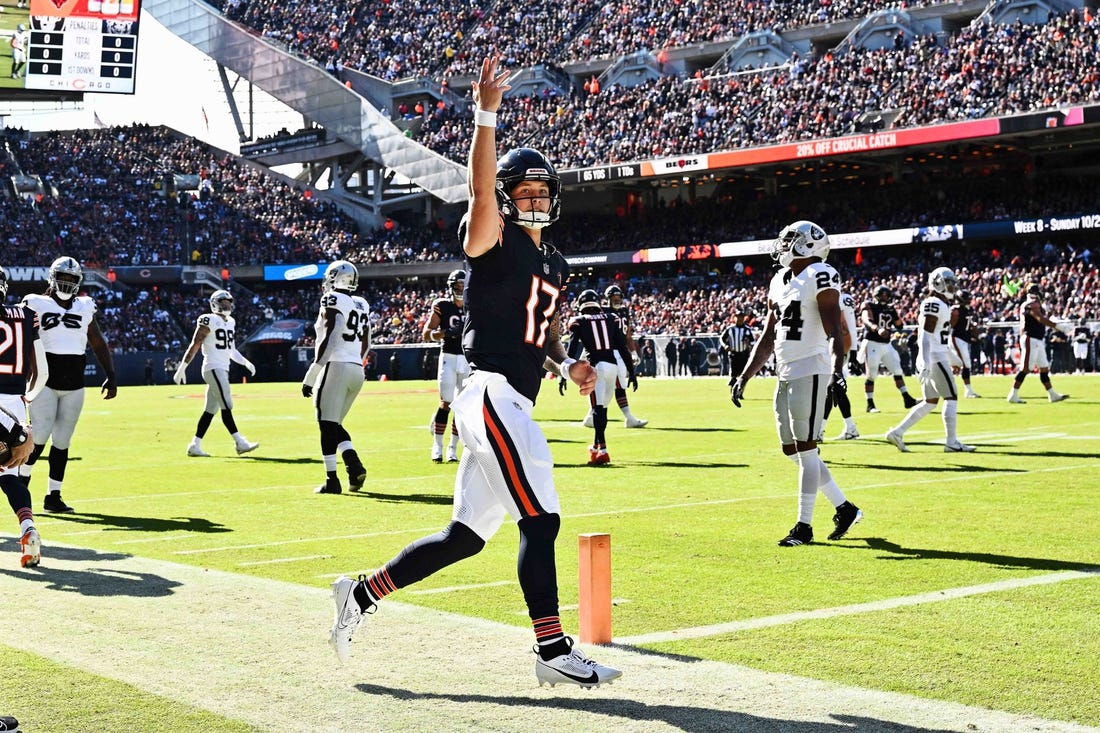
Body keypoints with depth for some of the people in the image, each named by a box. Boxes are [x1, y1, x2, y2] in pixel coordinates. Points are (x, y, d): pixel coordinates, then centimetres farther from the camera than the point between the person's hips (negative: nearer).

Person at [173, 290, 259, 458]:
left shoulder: (230, 322, 17)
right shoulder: (209, 321, -8)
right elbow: (194, 345, -10)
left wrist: (246, 362, 9)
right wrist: (182, 368, -12)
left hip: (223, 370, 9)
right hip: (213, 369, -9)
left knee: (210, 410, 9)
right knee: (226, 406, -12)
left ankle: (195, 446, 13)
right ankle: (240, 442, -15)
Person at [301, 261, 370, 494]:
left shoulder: (332, 301, -8)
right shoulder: (362, 305, 15)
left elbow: (329, 340, -15)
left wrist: (310, 377, -14)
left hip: (336, 367, -7)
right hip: (357, 370, 7)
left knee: (328, 425, -1)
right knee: (334, 424, 18)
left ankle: (332, 480, -3)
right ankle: (354, 465, 0)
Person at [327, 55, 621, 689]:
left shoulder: (555, 267, 20)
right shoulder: (493, 240, -3)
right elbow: (481, 187, -22)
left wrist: (568, 365, 7)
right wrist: (487, 113, -30)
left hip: (514, 405, 9)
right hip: (490, 393, -9)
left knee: (465, 536, 11)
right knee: (541, 520, -12)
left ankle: (361, 595, 22)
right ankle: (554, 651, -6)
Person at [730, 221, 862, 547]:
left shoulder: (820, 277, -10)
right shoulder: (779, 281, 16)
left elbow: (834, 330, -18)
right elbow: (767, 339, 20)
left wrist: (838, 366, -34)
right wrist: (744, 377, 17)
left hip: (809, 371, -9)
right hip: (785, 374, 9)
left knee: (805, 448, -5)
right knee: (792, 449, 11)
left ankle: (804, 525, 2)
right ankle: (844, 508, 22)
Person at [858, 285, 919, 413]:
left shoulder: (890, 309, 10)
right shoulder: (869, 306, -10)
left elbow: (899, 325, 13)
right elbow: (868, 321, -28)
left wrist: (895, 312, -4)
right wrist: (877, 329, -48)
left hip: (887, 344, 6)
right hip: (872, 343, -6)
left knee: (897, 371, 5)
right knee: (871, 375, -3)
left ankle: (907, 399, 9)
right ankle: (870, 405, 4)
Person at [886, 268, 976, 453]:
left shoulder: (942, 305, 18)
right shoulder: (934, 305, -13)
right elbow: (926, 335, -20)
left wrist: (953, 360, 25)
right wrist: (925, 362, -26)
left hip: (938, 358, 10)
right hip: (935, 358, -10)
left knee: (930, 402, 11)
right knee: (951, 398, -5)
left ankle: (897, 432, 9)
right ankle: (951, 442, -3)